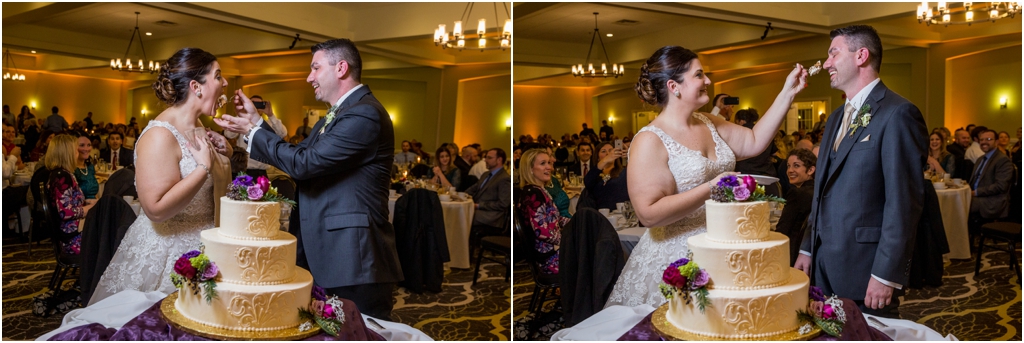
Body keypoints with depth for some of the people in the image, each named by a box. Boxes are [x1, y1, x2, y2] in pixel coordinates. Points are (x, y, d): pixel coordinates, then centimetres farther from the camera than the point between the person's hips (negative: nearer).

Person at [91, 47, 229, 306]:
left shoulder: (197, 127, 6)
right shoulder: (160, 135, -20)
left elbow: (215, 187, 19)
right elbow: (156, 208, -28)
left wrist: (224, 152, 1)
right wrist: (204, 167, -24)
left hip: (198, 249, 8)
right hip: (164, 253, -8)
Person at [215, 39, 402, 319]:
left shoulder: (364, 114, -17)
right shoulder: (337, 114, 18)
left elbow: (304, 163, -21)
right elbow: (298, 155, 18)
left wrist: (252, 131, -9)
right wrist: (256, 121, 14)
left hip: (354, 258, -10)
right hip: (325, 254, 10)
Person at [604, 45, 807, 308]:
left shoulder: (709, 124, 7)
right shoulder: (650, 141, -17)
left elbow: (754, 141, 10)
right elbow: (649, 213, -23)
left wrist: (788, 93, 7)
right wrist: (710, 188, -22)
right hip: (676, 257, -7)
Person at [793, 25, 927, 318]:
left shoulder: (898, 114, -12)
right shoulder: (837, 117, 16)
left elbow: (905, 201, -16)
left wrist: (887, 274, -18)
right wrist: (807, 249, 13)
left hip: (864, 269, -8)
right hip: (823, 263, 8)